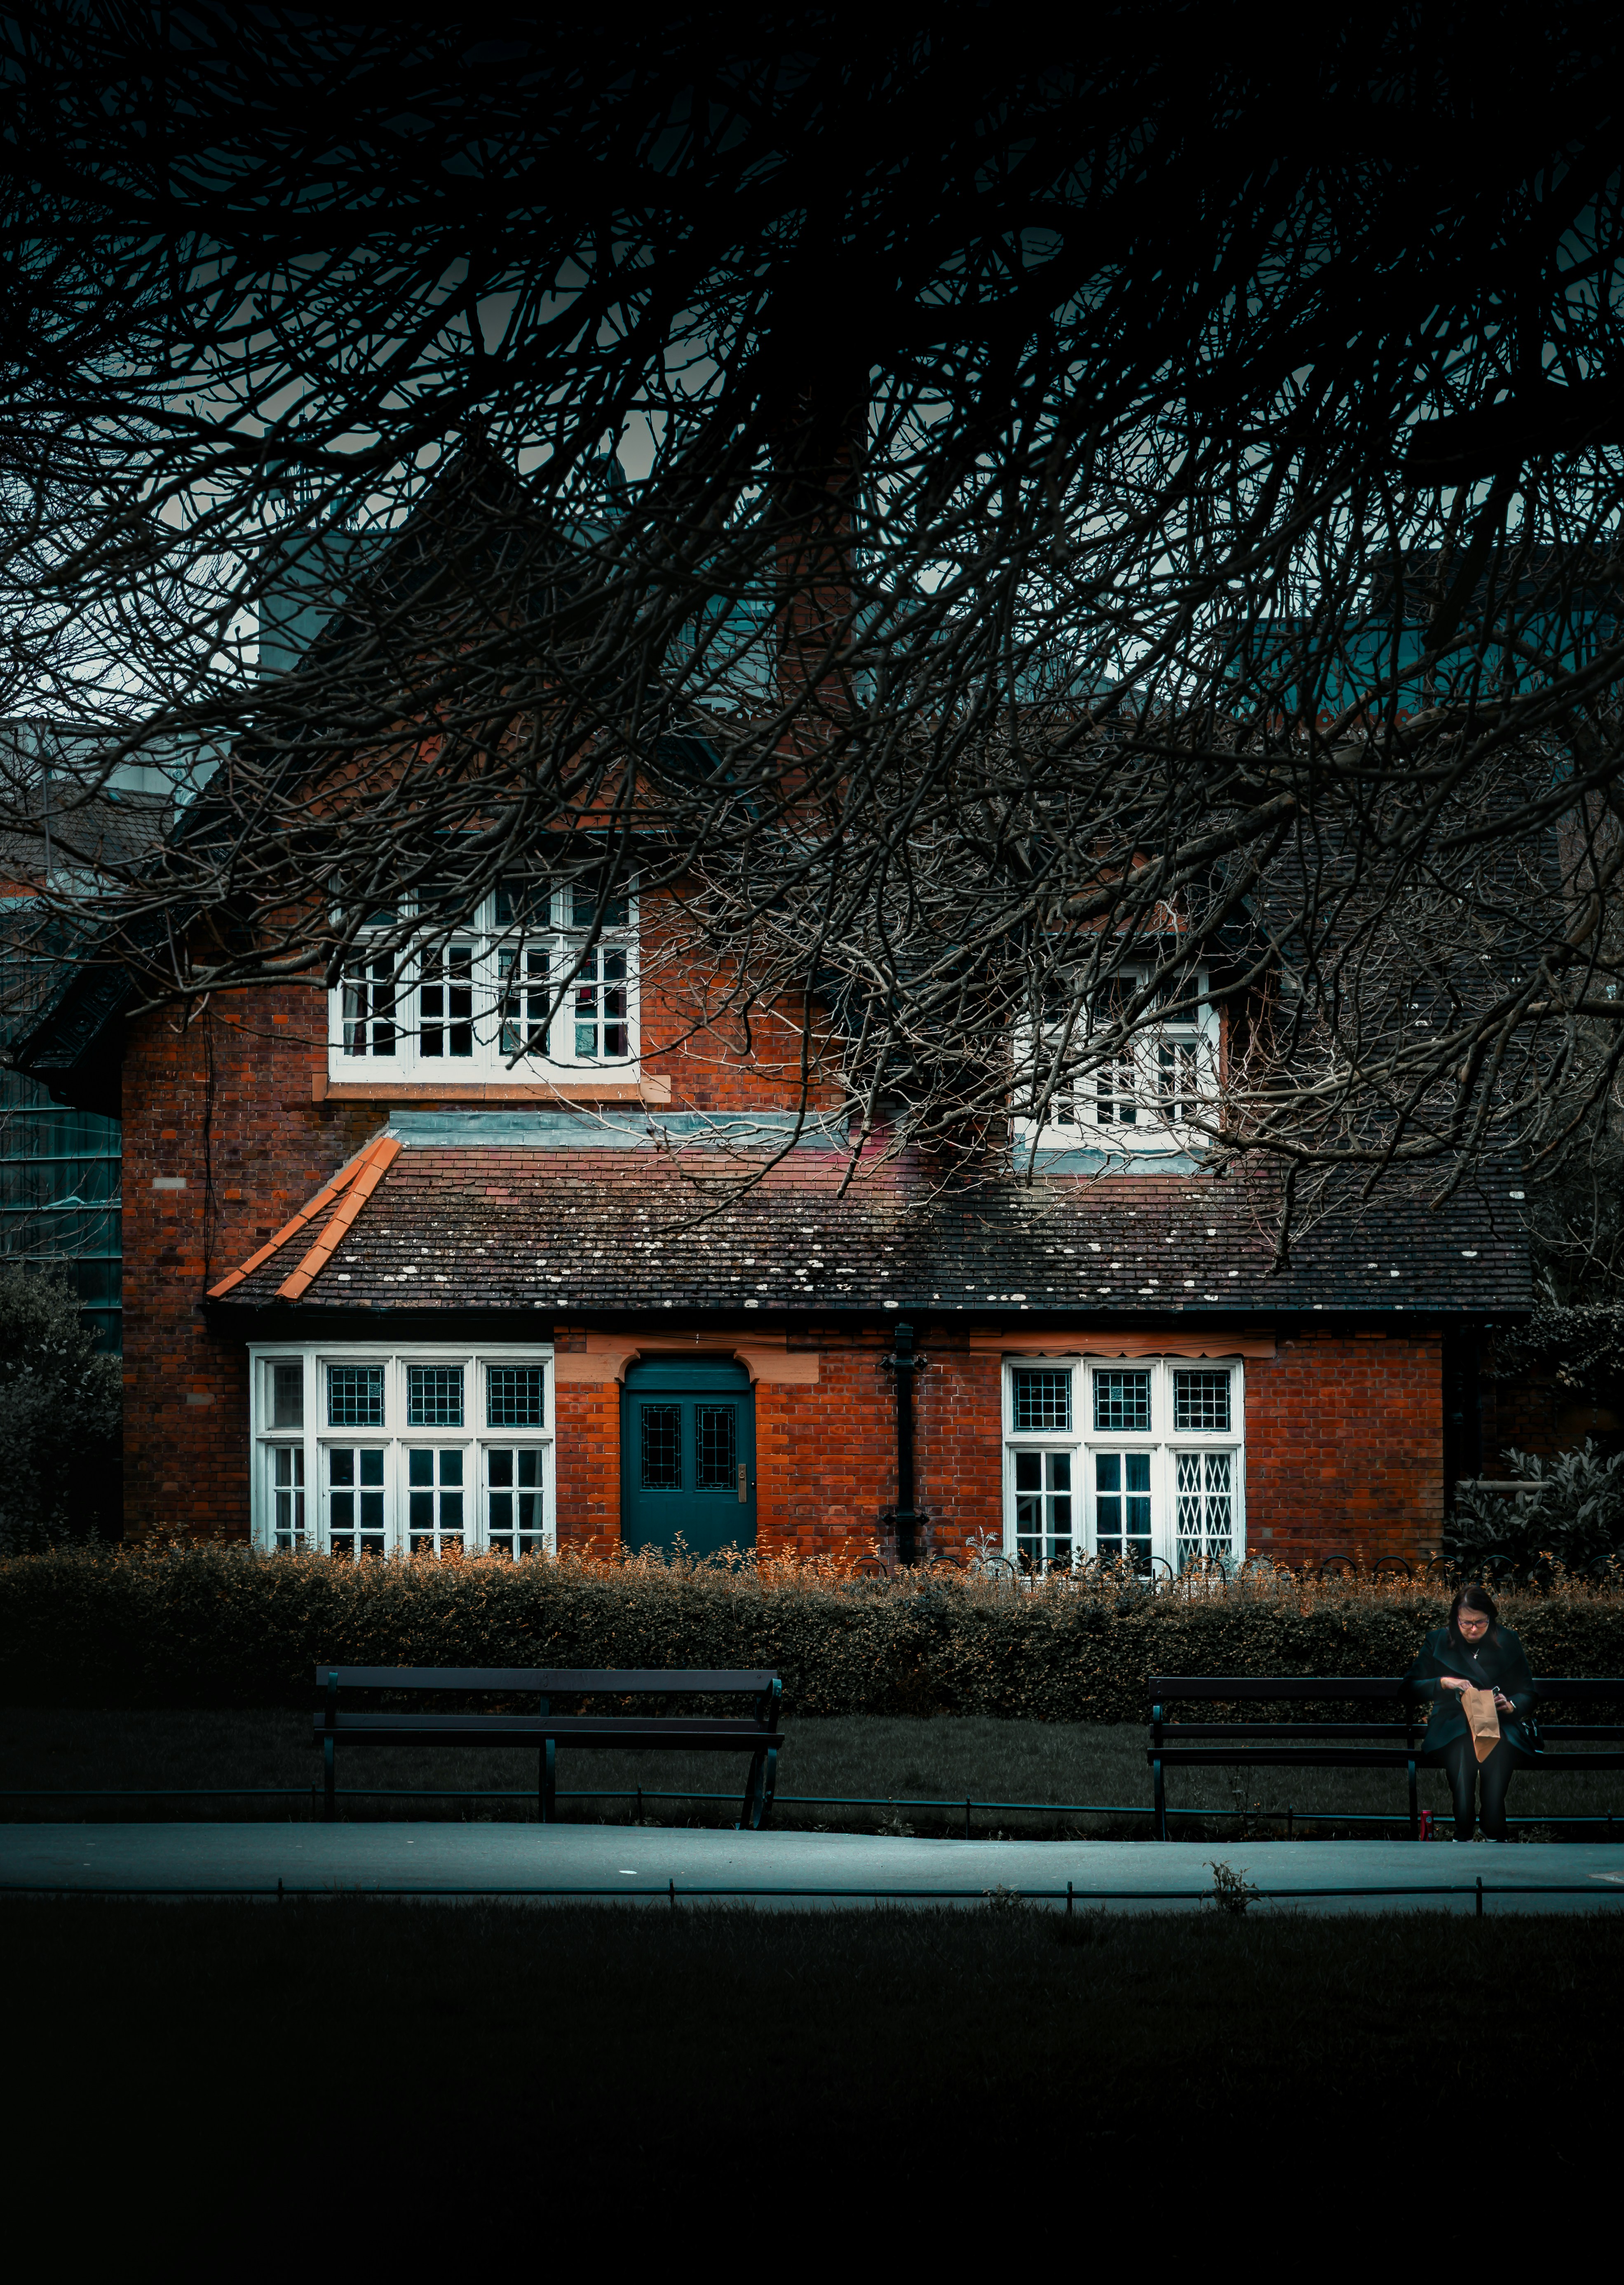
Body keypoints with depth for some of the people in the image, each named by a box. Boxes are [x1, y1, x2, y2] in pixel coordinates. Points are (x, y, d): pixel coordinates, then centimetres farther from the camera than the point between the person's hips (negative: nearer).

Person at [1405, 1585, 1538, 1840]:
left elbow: (1528, 1693, 14)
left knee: (1499, 1749, -36)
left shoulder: (1508, 1642, 13)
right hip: (1452, 1721, -1)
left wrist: (1511, 1705, -9)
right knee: (1462, 1748, -37)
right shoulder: (1438, 1641, 12)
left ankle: (1495, 1835, -38)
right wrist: (1444, 1683, -9)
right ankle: (1462, 1835, -41)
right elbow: (1410, 1685, 8)